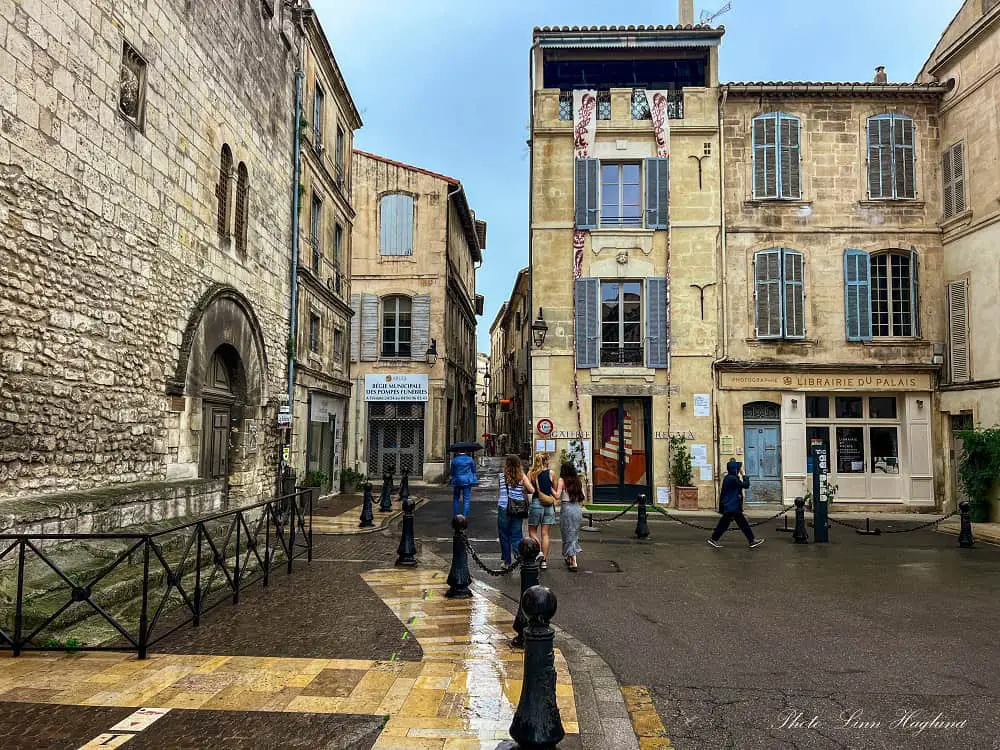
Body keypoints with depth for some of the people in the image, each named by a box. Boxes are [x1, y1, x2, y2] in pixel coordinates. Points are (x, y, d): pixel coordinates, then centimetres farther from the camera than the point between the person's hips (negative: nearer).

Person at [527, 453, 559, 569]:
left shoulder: (530, 473, -4)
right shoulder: (550, 473, -3)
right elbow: (555, 489, 7)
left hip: (536, 503, -1)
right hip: (549, 505, 1)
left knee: (532, 531, 13)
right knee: (545, 533, 8)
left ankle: (539, 552, -8)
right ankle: (544, 560, 9)